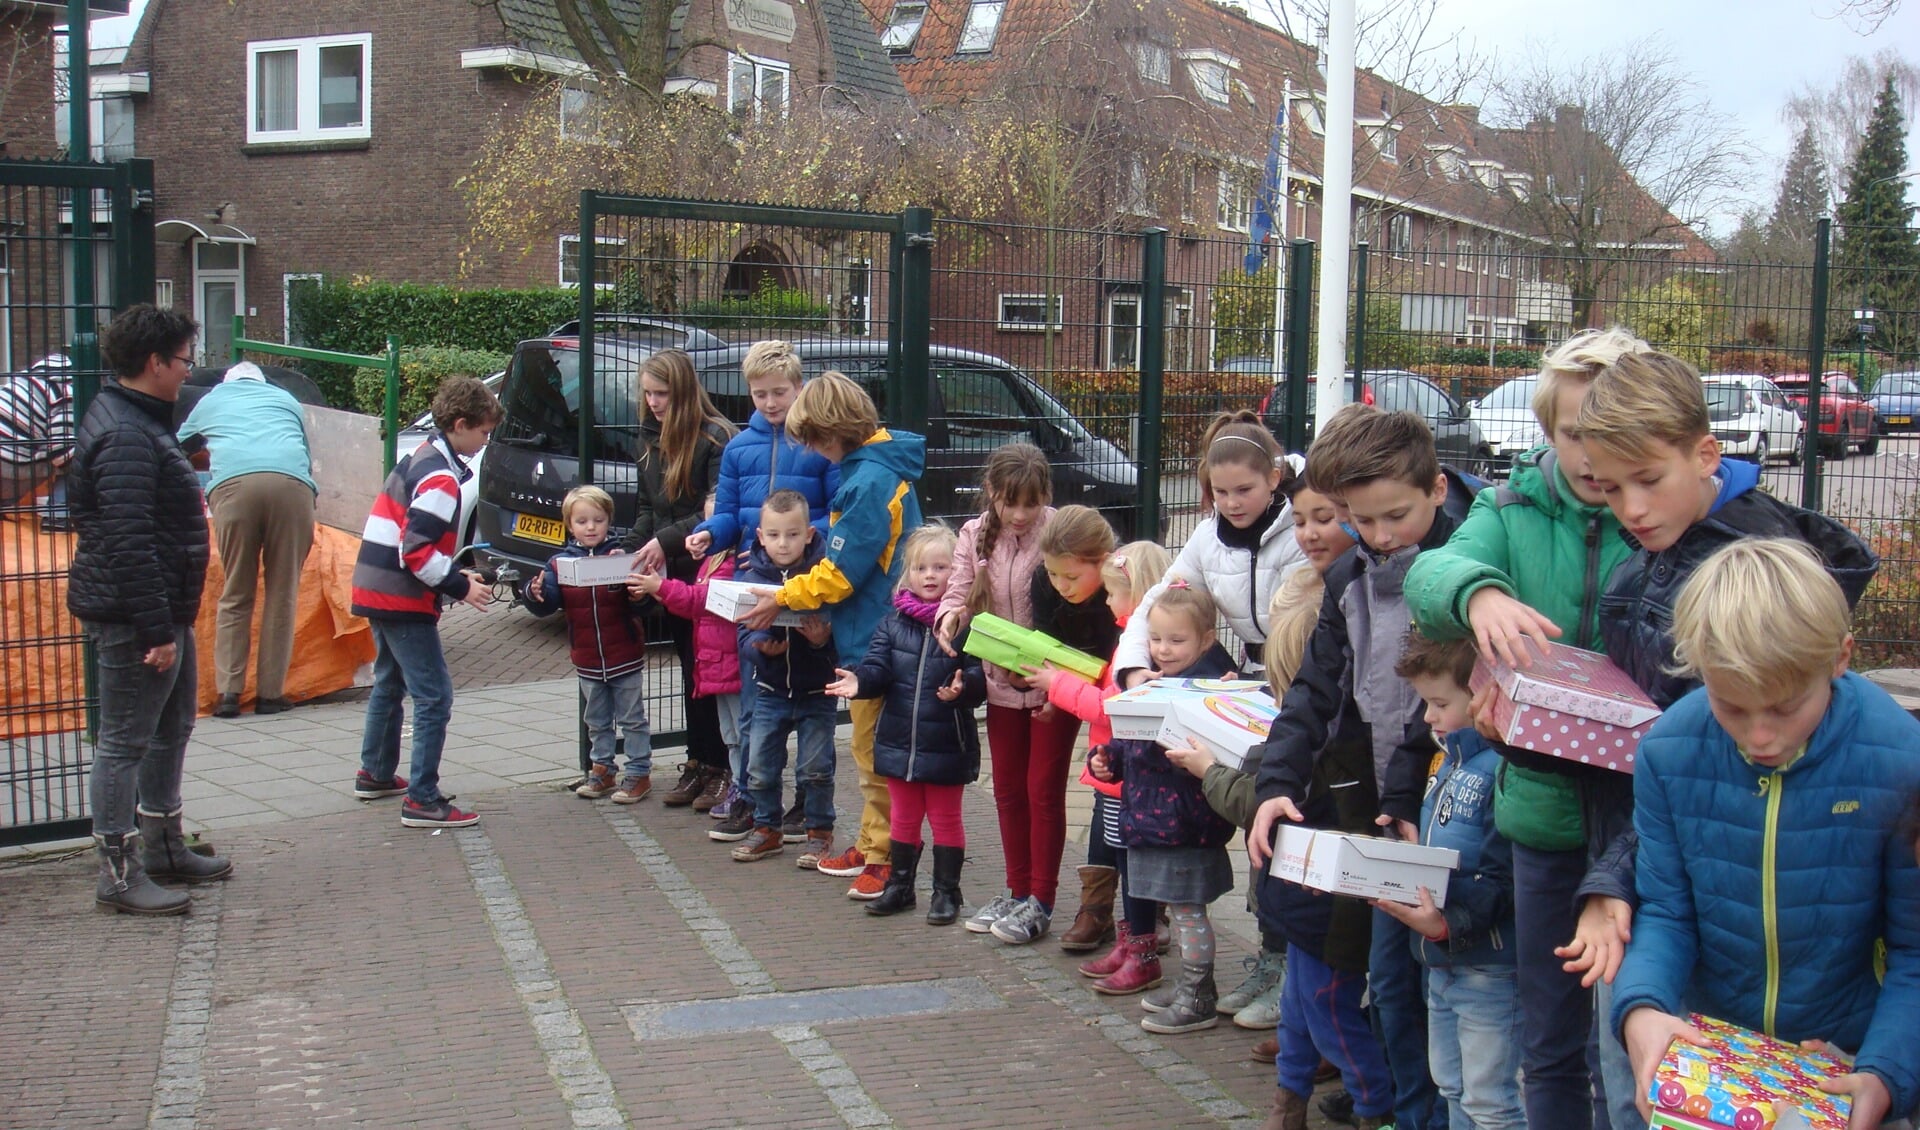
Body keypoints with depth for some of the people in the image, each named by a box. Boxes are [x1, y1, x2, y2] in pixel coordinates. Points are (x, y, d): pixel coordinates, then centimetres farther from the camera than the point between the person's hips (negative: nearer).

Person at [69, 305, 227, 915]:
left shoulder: (143, 423, 15)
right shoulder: (124, 437, -20)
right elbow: (129, 544, -26)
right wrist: (156, 629, -26)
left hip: (166, 611, 11)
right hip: (132, 617, -11)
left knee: (172, 729, 19)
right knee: (124, 742, -3)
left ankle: (163, 848, 32)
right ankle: (119, 873, 5)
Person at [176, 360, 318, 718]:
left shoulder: (211, 400, 33)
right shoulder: (286, 400, 34)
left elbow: (177, 450, 47)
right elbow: (308, 455, 40)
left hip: (233, 483, 0)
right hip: (292, 483, 0)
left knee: (235, 595, 7)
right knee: (282, 594, 5)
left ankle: (228, 692, 0)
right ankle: (270, 693, 5)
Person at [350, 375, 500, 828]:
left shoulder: (422, 457, 13)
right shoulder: (441, 476, -17)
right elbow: (415, 553, -23)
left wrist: (455, 573, 13)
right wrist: (461, 587, -16)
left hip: (377, 590, 11)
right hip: (403, 600, -10)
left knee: (389, 683, 24)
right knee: (434, 697, -7)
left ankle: (375, 774, 38)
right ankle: (423, 800, -7)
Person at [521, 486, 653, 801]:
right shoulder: (560, 562, 0)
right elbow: (548, 605, -5)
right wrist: (536, 594, -26)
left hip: (625, 657, -4)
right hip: (587, 660, 4)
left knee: (632, 719, 7)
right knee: (597, 722, 18)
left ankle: (639, 772, 17)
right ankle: (601, 770, 31)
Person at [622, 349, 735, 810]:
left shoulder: (715, 436, -13)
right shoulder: (651, 438, 10)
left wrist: (667, 541, -22)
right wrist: (630, 548, 1)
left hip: (709, 570, -7)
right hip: (673, 574, 7)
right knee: (689, 667, 13)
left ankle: (720, 769, 8)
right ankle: (697, 764, 21)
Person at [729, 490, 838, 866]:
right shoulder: (753, 577, -3)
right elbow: (744, 631, -4)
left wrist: (824, 640, -32)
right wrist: (761, 647, -24)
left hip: (816, 690, -3)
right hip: (770, 689, 3)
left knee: (816, 768, 3)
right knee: (760, 768, 10)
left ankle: (820, 832, 22)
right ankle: (766, 829, 29)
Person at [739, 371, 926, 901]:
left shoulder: (869, 482, -22)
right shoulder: (878, 465, 9)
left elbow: (841, 573, -19)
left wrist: (784, 600, -9)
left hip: (876, 635, -10)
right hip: (871, 633, 10)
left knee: (875, 754, -1)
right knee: (871, 750, 18)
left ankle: (884, 856, 7)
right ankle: (871, 845, 28)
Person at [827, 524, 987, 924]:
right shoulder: (893, 623, 4)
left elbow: (980, 674, -15)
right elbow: (878, 668, 0)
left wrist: (963, 687, -36)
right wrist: (859, 681, -20)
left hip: (946, 744, -4)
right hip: (898, 740, 4)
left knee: (945, 817, 9)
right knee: (904, 817, 18)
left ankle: (946, 891, 21)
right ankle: (899, 884, 31)